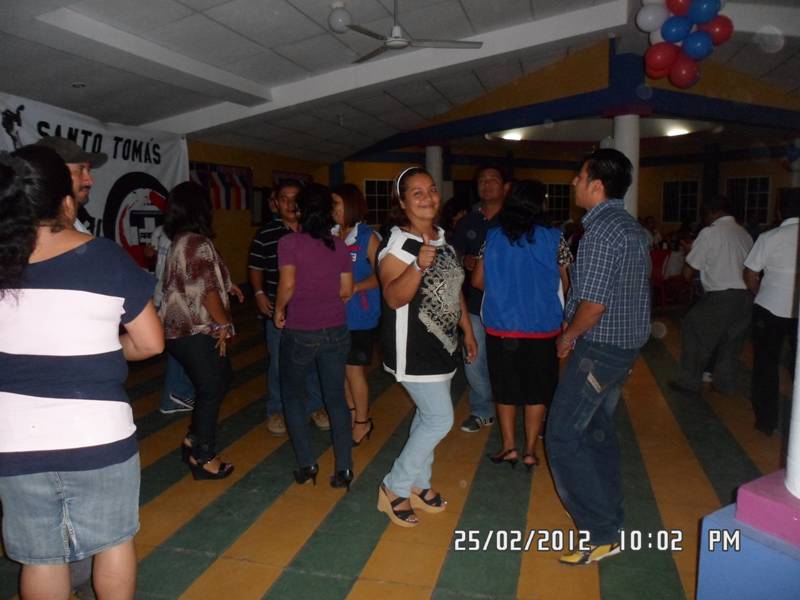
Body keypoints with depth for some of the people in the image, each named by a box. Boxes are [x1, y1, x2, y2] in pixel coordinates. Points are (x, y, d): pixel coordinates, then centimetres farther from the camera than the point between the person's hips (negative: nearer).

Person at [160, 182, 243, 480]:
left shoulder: (179, 241, 12)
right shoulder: (198, 243, -18)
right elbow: (206, 292, -21)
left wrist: (226, 285, 21)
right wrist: (224, 324, -11)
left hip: (181, 329, 10)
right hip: (196, 332, -10)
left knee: (220, 379, 20)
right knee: (211, 390, 3)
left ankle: (193, 441, 27)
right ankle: (204, 458, 16)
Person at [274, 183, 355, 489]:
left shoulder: (289, 242, -9)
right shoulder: (340, 246, 1)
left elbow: (287, 285, -18)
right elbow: (346, 291, 2)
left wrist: (279, 310, -1)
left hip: (299, 332, -3)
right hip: (336, 331, 3)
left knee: (292, 394, 17)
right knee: (336, 397, 12)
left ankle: (306, 464, 15)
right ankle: (344, 468, 12)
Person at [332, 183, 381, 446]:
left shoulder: (367, 237, -9)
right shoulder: (331, 235, 3)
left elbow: (379, 276, -11)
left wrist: (355, 288, -24)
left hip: (360, 316, -5)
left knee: (353, 369, 3)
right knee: (342, 367, 13)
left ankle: (363, 421, 22)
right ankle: (351, 413, 33)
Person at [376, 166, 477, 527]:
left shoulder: (443, 239, 10)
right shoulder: (398, 244, -16)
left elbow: (454, 290, 18)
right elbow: (393, 298, -26)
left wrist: (468, 331, 18)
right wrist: (418, 266, -40)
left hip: (442, 345, 8)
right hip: (413, 349, -8)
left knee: (428, 416, 15)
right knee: (441, 419, -6)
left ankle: (418, 484, 32)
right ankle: (394, 488, 10)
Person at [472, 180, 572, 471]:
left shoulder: (493, 236, -3)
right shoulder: (554, 239, -7)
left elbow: (478, 280, 1)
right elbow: (565, 283, -1)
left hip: (500, 326, 2)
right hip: (541, 327, -1)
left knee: (505, 389, 15)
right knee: (536, 392, 12)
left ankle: (509, 447, 19)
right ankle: (530, 451, 16)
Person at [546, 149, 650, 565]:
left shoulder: (601, 231, -20)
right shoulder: (630, 226, 11)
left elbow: (593, 304, -24)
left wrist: (568, 336, -7)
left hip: (600, 347, -10)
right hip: (627, 344, 10)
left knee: (562, 436, -4)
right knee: (598, 428, 20)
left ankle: (600, 535, 1)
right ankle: (609, 517, 31)